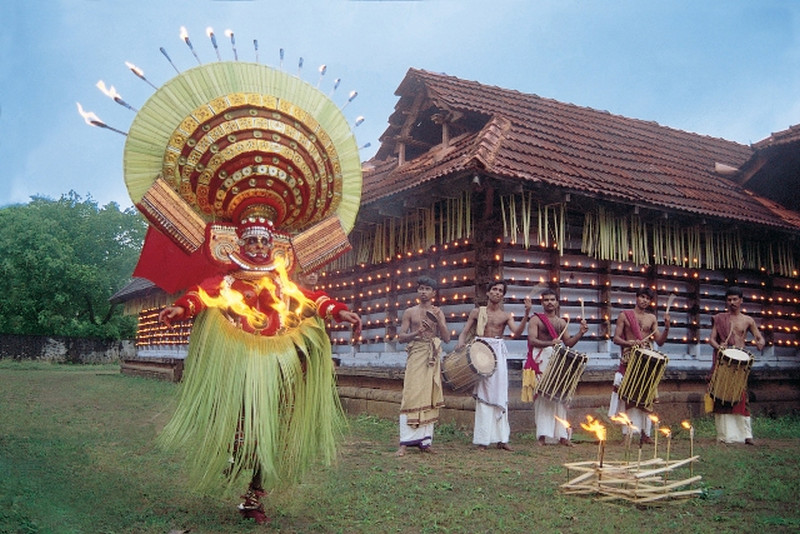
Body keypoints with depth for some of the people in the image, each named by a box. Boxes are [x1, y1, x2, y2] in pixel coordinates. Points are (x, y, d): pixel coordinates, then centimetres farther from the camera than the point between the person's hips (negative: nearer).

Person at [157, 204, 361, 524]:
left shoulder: (282, 283, 18)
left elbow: (311, 300, 6)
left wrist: (338, 311, -11)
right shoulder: (227, 281, 8)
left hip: (276, 365, 3)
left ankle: (255, 496, 14)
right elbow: (203, 293, -12)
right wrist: (182, 307, -33)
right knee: (242, 419, -15)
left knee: (271, 428, 3)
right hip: (238, 361, -3)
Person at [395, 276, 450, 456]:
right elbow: (401, 337, 3)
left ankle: (425, 440, 9)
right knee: (412, 396, -11)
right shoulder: (410, 312, 7)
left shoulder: (438, 312, 12)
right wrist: (416, 333, -15)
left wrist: (438, 320, -8)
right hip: (416, 355, -3)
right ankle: (405, 443, -11)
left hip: (433, 358, 3)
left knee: (430, 398, 2)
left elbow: (447, 338, 5)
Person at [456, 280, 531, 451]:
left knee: (500, 394, 2)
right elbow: (465, 332, 4)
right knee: (483, 393, -4)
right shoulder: (477, 312, 7)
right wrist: (461, 343, -17)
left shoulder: (506, 315, 9)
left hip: (498, 354, 2)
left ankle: (501, 438, 7)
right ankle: (482, 439, 0)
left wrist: (527, 313, -20)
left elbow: (517, 331, -8)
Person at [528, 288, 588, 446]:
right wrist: (550, 343, -25)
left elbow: (568, 343, 14)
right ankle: (542, 436, -7)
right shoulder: (536, 319, 1)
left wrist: (580, 333, -1)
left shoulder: (562, 323, 17)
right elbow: (532, 340, -11)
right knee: (542, 396, -9)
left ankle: (562, 435, 6)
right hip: (542, 360, -5)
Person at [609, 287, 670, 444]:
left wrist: (667, 327, -6)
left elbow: (659, 341, 9)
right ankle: (628, 432, -4)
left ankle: (645, 433, 5)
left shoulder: (652, 318, 13)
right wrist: (628, 343, -18)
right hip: (629, 360, -3)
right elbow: (616, 338, 1)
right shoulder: (624, 315, 5)